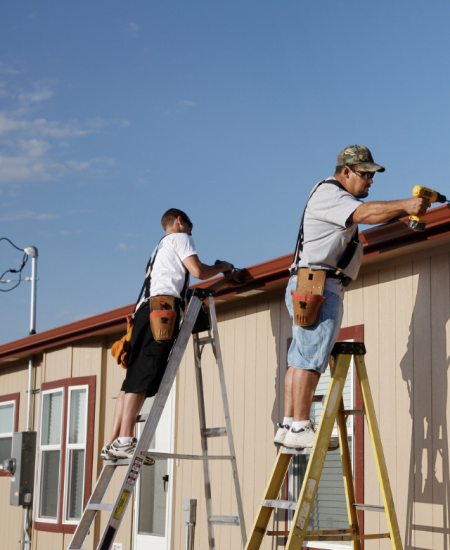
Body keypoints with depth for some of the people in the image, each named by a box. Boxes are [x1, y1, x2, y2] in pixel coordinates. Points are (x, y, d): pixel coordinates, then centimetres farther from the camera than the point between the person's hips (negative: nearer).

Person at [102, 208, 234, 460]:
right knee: (143, 376, -19)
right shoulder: (180, 238, 12)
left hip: (146, 308, 9)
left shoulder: (160, 246, 37)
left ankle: (114, 443, -6)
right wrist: (222, 267, 16)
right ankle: (125, 440, -28)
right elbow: (198, 270, -1)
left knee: (134, 377, 1)